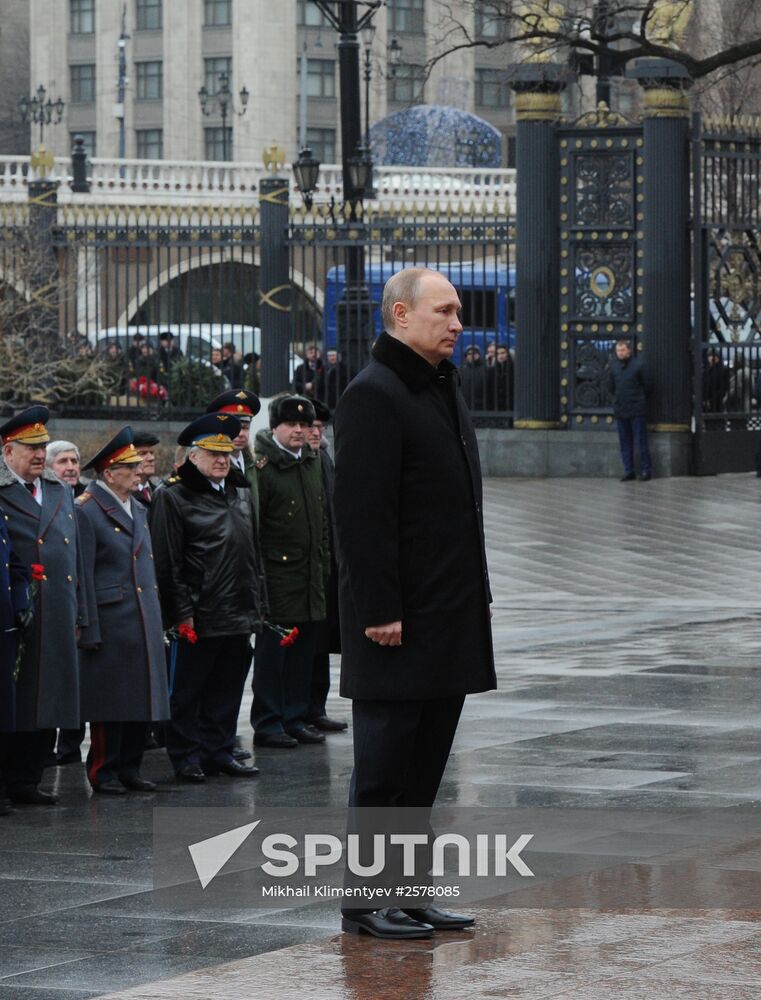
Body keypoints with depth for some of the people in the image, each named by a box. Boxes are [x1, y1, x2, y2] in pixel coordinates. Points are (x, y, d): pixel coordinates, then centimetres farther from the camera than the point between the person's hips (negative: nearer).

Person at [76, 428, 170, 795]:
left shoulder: (138, 509, 14)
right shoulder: (87, 512, -11)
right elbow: (83, 575, -13)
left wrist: (156, 618, 16)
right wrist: (90, 631, -16)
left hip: (144, 622, 8)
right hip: (110, 622, -8)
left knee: (141, 695, 10)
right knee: (111, 700, -1)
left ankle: (130, 768, 18)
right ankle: (104, 773, 8)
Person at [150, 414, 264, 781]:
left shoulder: (241, 496, 16)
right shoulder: (172, 498, -7)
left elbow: (254, 555, 22)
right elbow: (167, 563, -11)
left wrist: (257, 605, 16)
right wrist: (181, 612, -15)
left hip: (239, 614, 7)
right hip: (198, 615, -7)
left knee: (227, 688, 11)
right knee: (187, 690, 1)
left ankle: (219, 751, 20)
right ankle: (186, 757, 8)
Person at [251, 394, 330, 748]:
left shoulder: (312, 463, 14)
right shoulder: (263, 465, -11)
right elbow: (251, 524, -13)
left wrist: (324, 559, 19)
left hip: (309, 572, 7)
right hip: (276, 571, -7)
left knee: (303, 648, 10)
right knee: (272, 649, -3)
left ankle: (295, 717, 18)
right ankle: (267, 723, 3)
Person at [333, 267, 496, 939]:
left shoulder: (445, 390, 17)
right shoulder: (373, 395, -13)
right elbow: (362, 514, -19)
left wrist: (478, 594, 18)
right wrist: (379, 612, -22)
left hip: (449, 618, 9)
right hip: (399, 621, -9)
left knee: (424, 764, 12)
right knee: (384, 765, -3)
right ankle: (366, 901, 4)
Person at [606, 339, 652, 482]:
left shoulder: (638, 365, -6)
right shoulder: (614, 366, 7)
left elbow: (646, 386, -1)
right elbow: (611, 387, 17)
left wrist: (640, 401, 5)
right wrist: (618, 398, 12)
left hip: (637, 411, -5)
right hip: (620, 410, 5)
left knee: (641, 442, -4)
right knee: (625, 443, 7)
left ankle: (646, 470, 1)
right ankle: (629, 471, 12)